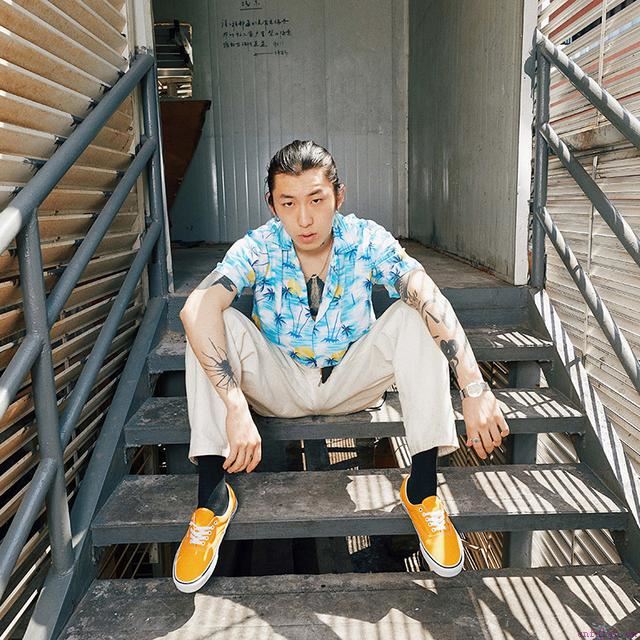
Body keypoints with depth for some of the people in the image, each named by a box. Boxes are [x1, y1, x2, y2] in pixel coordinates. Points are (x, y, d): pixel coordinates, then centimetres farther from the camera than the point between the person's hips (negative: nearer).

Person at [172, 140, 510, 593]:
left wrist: (476, 389, -44)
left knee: (415, 316, -25)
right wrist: (236, 407, -48)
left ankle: (423, 490, -21)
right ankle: (212, 498, -23)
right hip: (280, 386, 0)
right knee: (214, 324, -26)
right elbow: (196, 309, -36)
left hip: (353, 382, 1)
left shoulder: (367, 241, -18)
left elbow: (434, 303, -31)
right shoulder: (258, 248, -19)